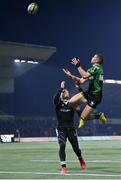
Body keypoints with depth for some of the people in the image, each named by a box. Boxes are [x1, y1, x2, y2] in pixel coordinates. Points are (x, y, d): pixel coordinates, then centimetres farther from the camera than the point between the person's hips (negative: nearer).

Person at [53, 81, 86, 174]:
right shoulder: (58, 103, 0)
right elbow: (55, 98, -23)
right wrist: (61, 88, -27)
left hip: (71, 129, 1)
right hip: (61, 129, -1)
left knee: (76, 148, 7)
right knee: (62, 146, -19)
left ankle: (81, 159, 39)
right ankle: (63, 166, -14)